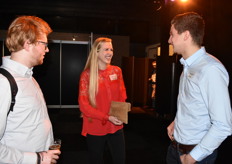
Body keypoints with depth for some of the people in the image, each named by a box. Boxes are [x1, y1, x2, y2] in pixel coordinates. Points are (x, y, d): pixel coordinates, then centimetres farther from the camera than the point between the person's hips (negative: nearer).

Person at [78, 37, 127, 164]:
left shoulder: (117, 71, 2)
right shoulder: (87, 75, -9)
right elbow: (83, 105, -11)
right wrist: (107, 117, -19)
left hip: (116, 127, 3)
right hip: (95, 129, -3)